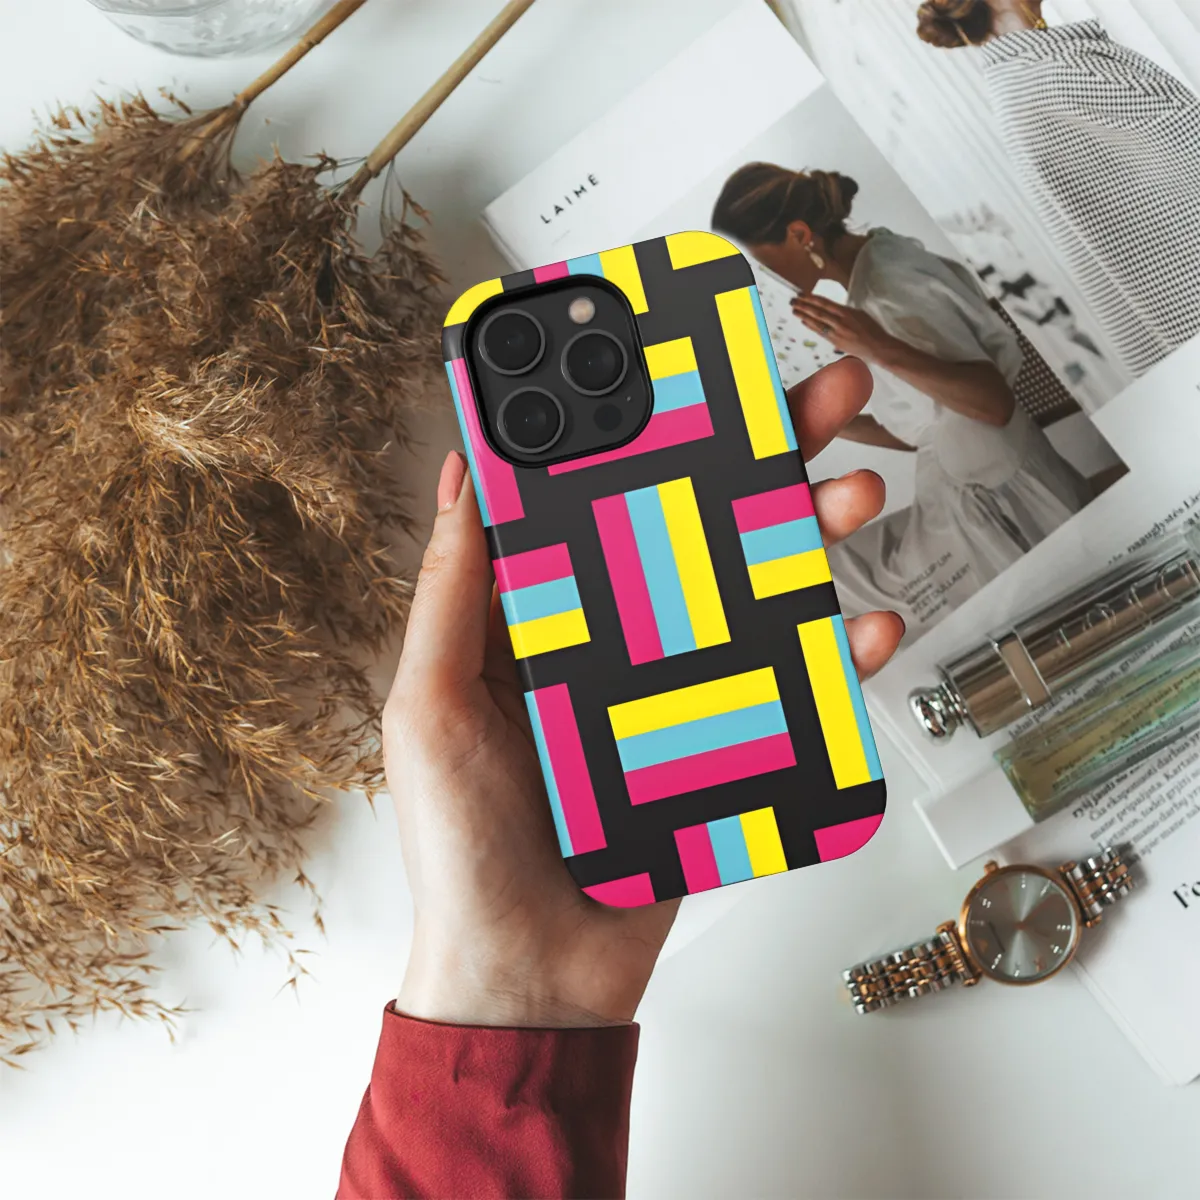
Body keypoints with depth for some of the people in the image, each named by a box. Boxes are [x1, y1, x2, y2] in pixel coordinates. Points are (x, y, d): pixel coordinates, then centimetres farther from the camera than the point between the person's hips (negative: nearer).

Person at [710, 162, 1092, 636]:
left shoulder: (887, 290, -21)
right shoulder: (879, 261, 6)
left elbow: (995, 403, -27)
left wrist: (881, 351, -36)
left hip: (1001, 508, -9)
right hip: (971, 503, 9)